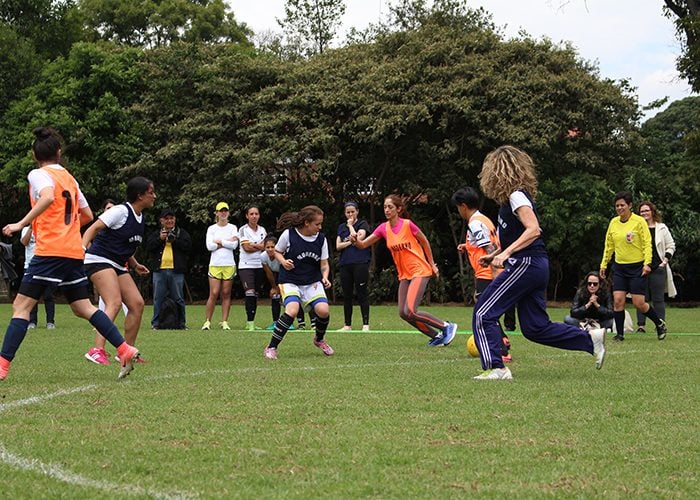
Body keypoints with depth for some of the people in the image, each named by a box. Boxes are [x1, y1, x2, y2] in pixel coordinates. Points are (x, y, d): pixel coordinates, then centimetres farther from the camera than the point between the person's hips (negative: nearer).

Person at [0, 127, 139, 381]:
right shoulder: (69, 178, 19)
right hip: (74, 251, 7)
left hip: (49, 250, -7)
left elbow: (48, 197, -24)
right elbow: (87, 215, 23)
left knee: (21, 306, -5)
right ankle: (125, 350, 7)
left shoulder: (38, 174, -2)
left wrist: (21, 224, -23)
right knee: (83, 307, 14)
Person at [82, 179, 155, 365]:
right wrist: (83, 248, -33)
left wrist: (135, 265, 23)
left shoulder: (140, 219, 14)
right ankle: (97, 350, -31)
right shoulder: (120, 211, -13)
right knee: (114, 303, -25)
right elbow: (93, 229, -18)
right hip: (99, 260, -9)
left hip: (118, 266, 9)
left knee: (137, 304, 2)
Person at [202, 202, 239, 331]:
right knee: (214, 294, -7)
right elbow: (209, 246, -7)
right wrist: (227, 242, -7)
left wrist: (219, 241, -7)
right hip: (215, 265, -1)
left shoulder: (232, 228, 8)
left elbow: (234, 245, -6)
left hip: (229, 265, 1)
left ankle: (224, 322, 5)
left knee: (226, 294, 2)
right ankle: (207, 321, 1)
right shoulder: (211, 228, 7)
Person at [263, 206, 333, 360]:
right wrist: (283, 261, -16)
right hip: (290, 281, -4)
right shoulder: (288, 234, -11)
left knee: (323, 310, -17)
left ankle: (319, 340, 16)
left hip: (313, 282, 4)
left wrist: (325, 277, -14)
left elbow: (324, 264, 5)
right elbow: (277, 251, 5)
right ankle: (271, 348, -13)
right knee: (292, 310, -28)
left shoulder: (321, 239, -1)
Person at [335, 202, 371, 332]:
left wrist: (350, 225, -1)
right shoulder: (341, 227, 16)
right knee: (346, 295, 7)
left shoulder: (363, 224, 4)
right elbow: (338, 246, 7)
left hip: (360, 263, -5)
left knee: (362, 294, -6)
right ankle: (347, 325, 13)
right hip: (345, 264, 5)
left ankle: (366, 324, -5)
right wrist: (351, 241, -7)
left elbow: (358, 238, -13)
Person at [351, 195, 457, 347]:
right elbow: (363, 244, 0)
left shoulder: (408, 224, -13)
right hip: (404, 274, 7)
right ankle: (437, 336, 14)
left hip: (419, 271, -7)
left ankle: (447, 326, -3)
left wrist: (432, 264, 4)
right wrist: (355, 240, -22)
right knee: (403, 313, 1)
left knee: (410, 311, -19)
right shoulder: (384, 228, 2)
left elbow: (425, 242, 0)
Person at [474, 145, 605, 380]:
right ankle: (592, 339, 13)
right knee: (535, 328, 12)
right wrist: (494, 255, 24)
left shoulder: (516, 196, -12)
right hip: (536, 266, 10)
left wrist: (506, 253, -28)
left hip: (526, 264, -10)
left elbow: (533, 230, -23)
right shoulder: (512, 197, 18)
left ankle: (495, 367, -11)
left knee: (483, 314, -7)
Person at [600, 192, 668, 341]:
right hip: (619, 267, 4)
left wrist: (647, 263, -19)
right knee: (618, 301, -7)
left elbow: (647, 244, -9)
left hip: (637, 267, -4)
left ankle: (660, 323, 19)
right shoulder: (613, 222, 6)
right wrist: (604, 264, 14)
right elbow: (609, 246, 16)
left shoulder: (639, 221, -8)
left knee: (639, 304, -5)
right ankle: (620, 334, 2)